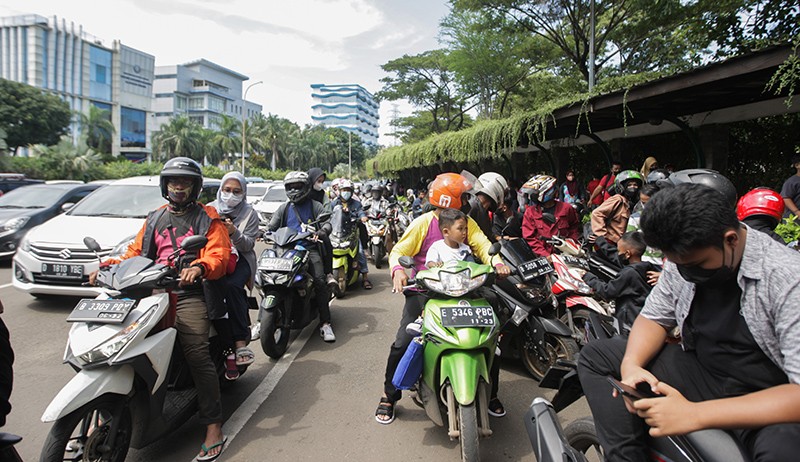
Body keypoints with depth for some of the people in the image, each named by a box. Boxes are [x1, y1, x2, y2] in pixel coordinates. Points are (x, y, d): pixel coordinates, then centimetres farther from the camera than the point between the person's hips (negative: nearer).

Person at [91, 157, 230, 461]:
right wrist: (108, 266, 5)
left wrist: (199, 267, -27)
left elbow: (219, 254, -6)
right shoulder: (154, 219, 25)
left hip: (190, 294, -6)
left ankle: (213, 427, -16)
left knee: (197, 354, -21)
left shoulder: (208, 218, 8)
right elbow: (136, 252, 24)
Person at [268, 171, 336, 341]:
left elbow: (327, 224, 0)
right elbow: (271, 226, 17)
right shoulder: (283, 208, 21)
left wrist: (320, 233, -23)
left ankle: (325, 323, -15)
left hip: (309, 248, -3)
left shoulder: (315, 206, 11)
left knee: (319, 281, -21)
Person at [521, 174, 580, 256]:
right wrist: (545, 255, -10)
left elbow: (574, 228, 21)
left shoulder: (566, 209, 6)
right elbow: (529, 238, 0)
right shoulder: (530, 212, 4)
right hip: (543, 257, -1)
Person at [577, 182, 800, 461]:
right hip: (701, 372, 6)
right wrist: (631, 365, -14)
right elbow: (654, 317, 7)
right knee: (594, 356, -4)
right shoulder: (683, 260, -5)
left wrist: (695, 414, -34)